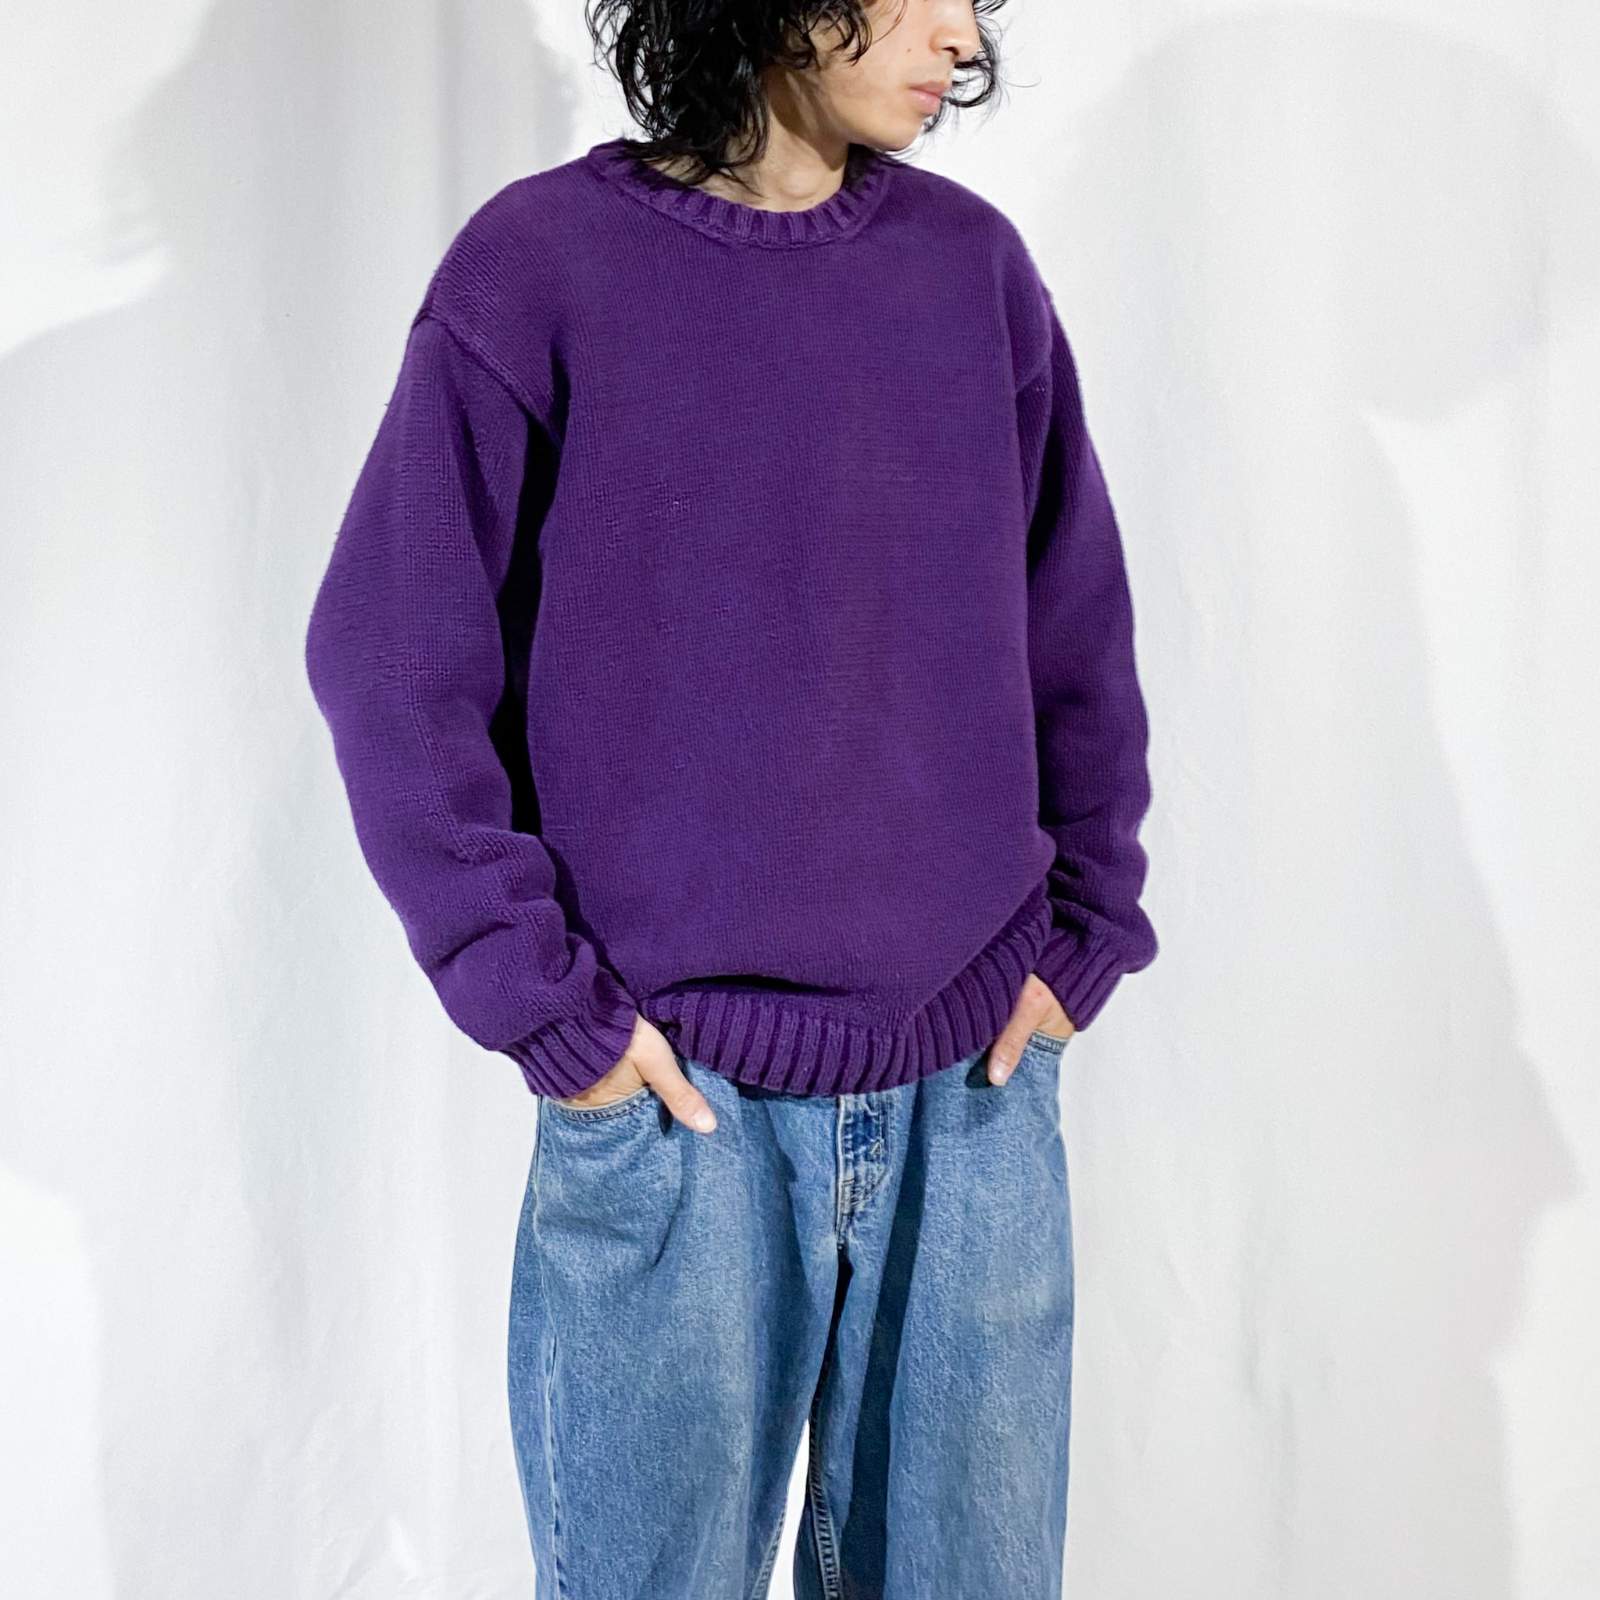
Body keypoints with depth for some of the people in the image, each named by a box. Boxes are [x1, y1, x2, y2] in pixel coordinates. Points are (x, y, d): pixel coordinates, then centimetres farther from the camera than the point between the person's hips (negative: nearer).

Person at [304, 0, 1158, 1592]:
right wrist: (545, 1002, -9)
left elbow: (1078, 626, 13)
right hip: (677, 1100, -3)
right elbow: (389, 658, -6)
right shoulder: (542, 267, -6)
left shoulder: (974, 263, 5)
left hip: (976, 1085, 4)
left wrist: (1085, 931, 6)